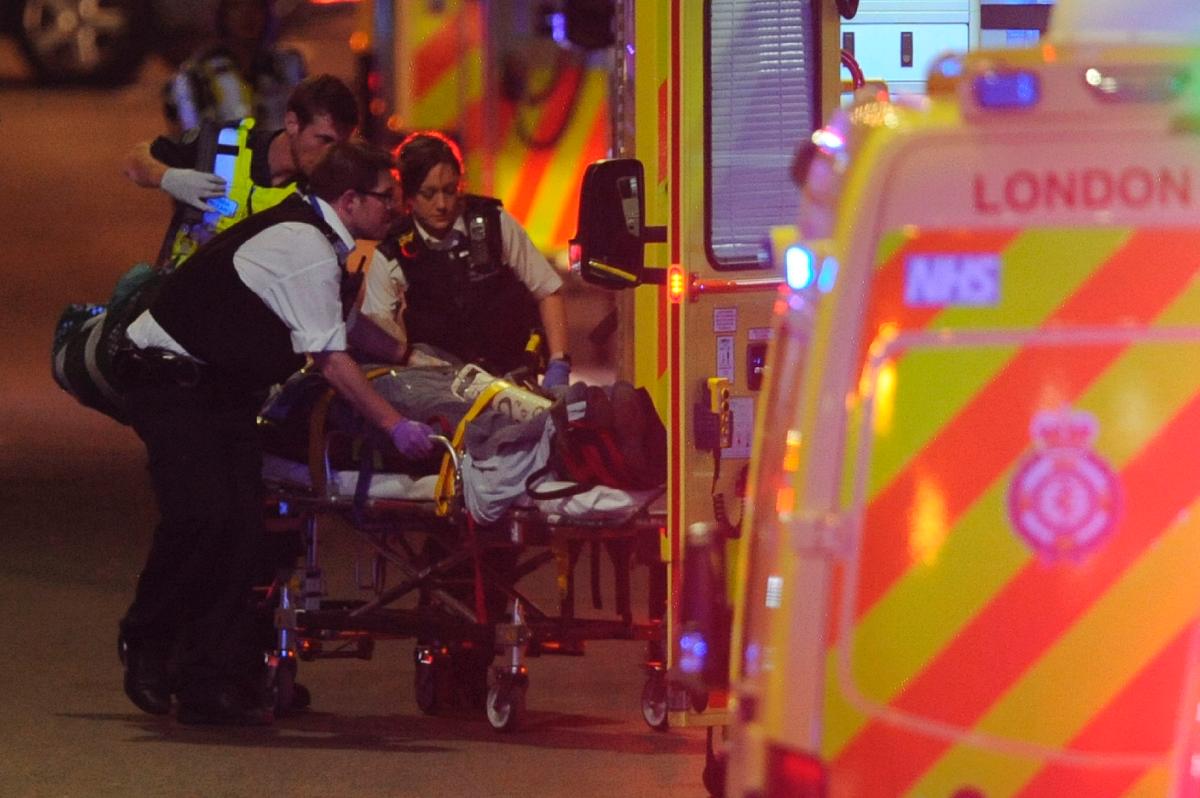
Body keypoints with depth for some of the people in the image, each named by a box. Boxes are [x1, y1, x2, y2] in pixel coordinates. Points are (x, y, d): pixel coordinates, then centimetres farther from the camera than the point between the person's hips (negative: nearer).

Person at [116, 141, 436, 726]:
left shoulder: (304, 232, 9)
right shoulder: (307, 249, -21)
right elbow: (330, 360, -20)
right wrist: (393, 425, -16)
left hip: (223, 385, 10)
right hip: (170, 377, -10)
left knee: (243, 525, -4)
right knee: (202, 513, -23)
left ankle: (212, 686, -7)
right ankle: (147, 639, -1)